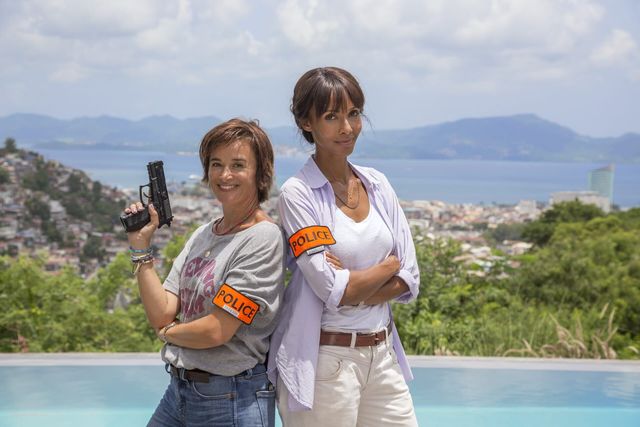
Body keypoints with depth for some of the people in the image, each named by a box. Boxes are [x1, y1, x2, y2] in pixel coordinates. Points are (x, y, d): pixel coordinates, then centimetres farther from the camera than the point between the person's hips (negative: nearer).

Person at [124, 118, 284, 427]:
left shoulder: (263, 238, -15)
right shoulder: (202, 236, 7)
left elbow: (217, 331, -19)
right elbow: (161, 314, 0)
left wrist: (167, 332, -1)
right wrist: (141, 247, -3)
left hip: (233, 401, -7)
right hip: (179, 390, 7)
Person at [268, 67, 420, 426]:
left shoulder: (377, 184, 8)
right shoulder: (298, 193, -9)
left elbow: (409, 280, 4)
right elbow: (334, 290, -16)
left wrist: (353, 287, -12)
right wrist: (388, 265, -1)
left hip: (383, 354, 5)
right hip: (325, 361, -5)